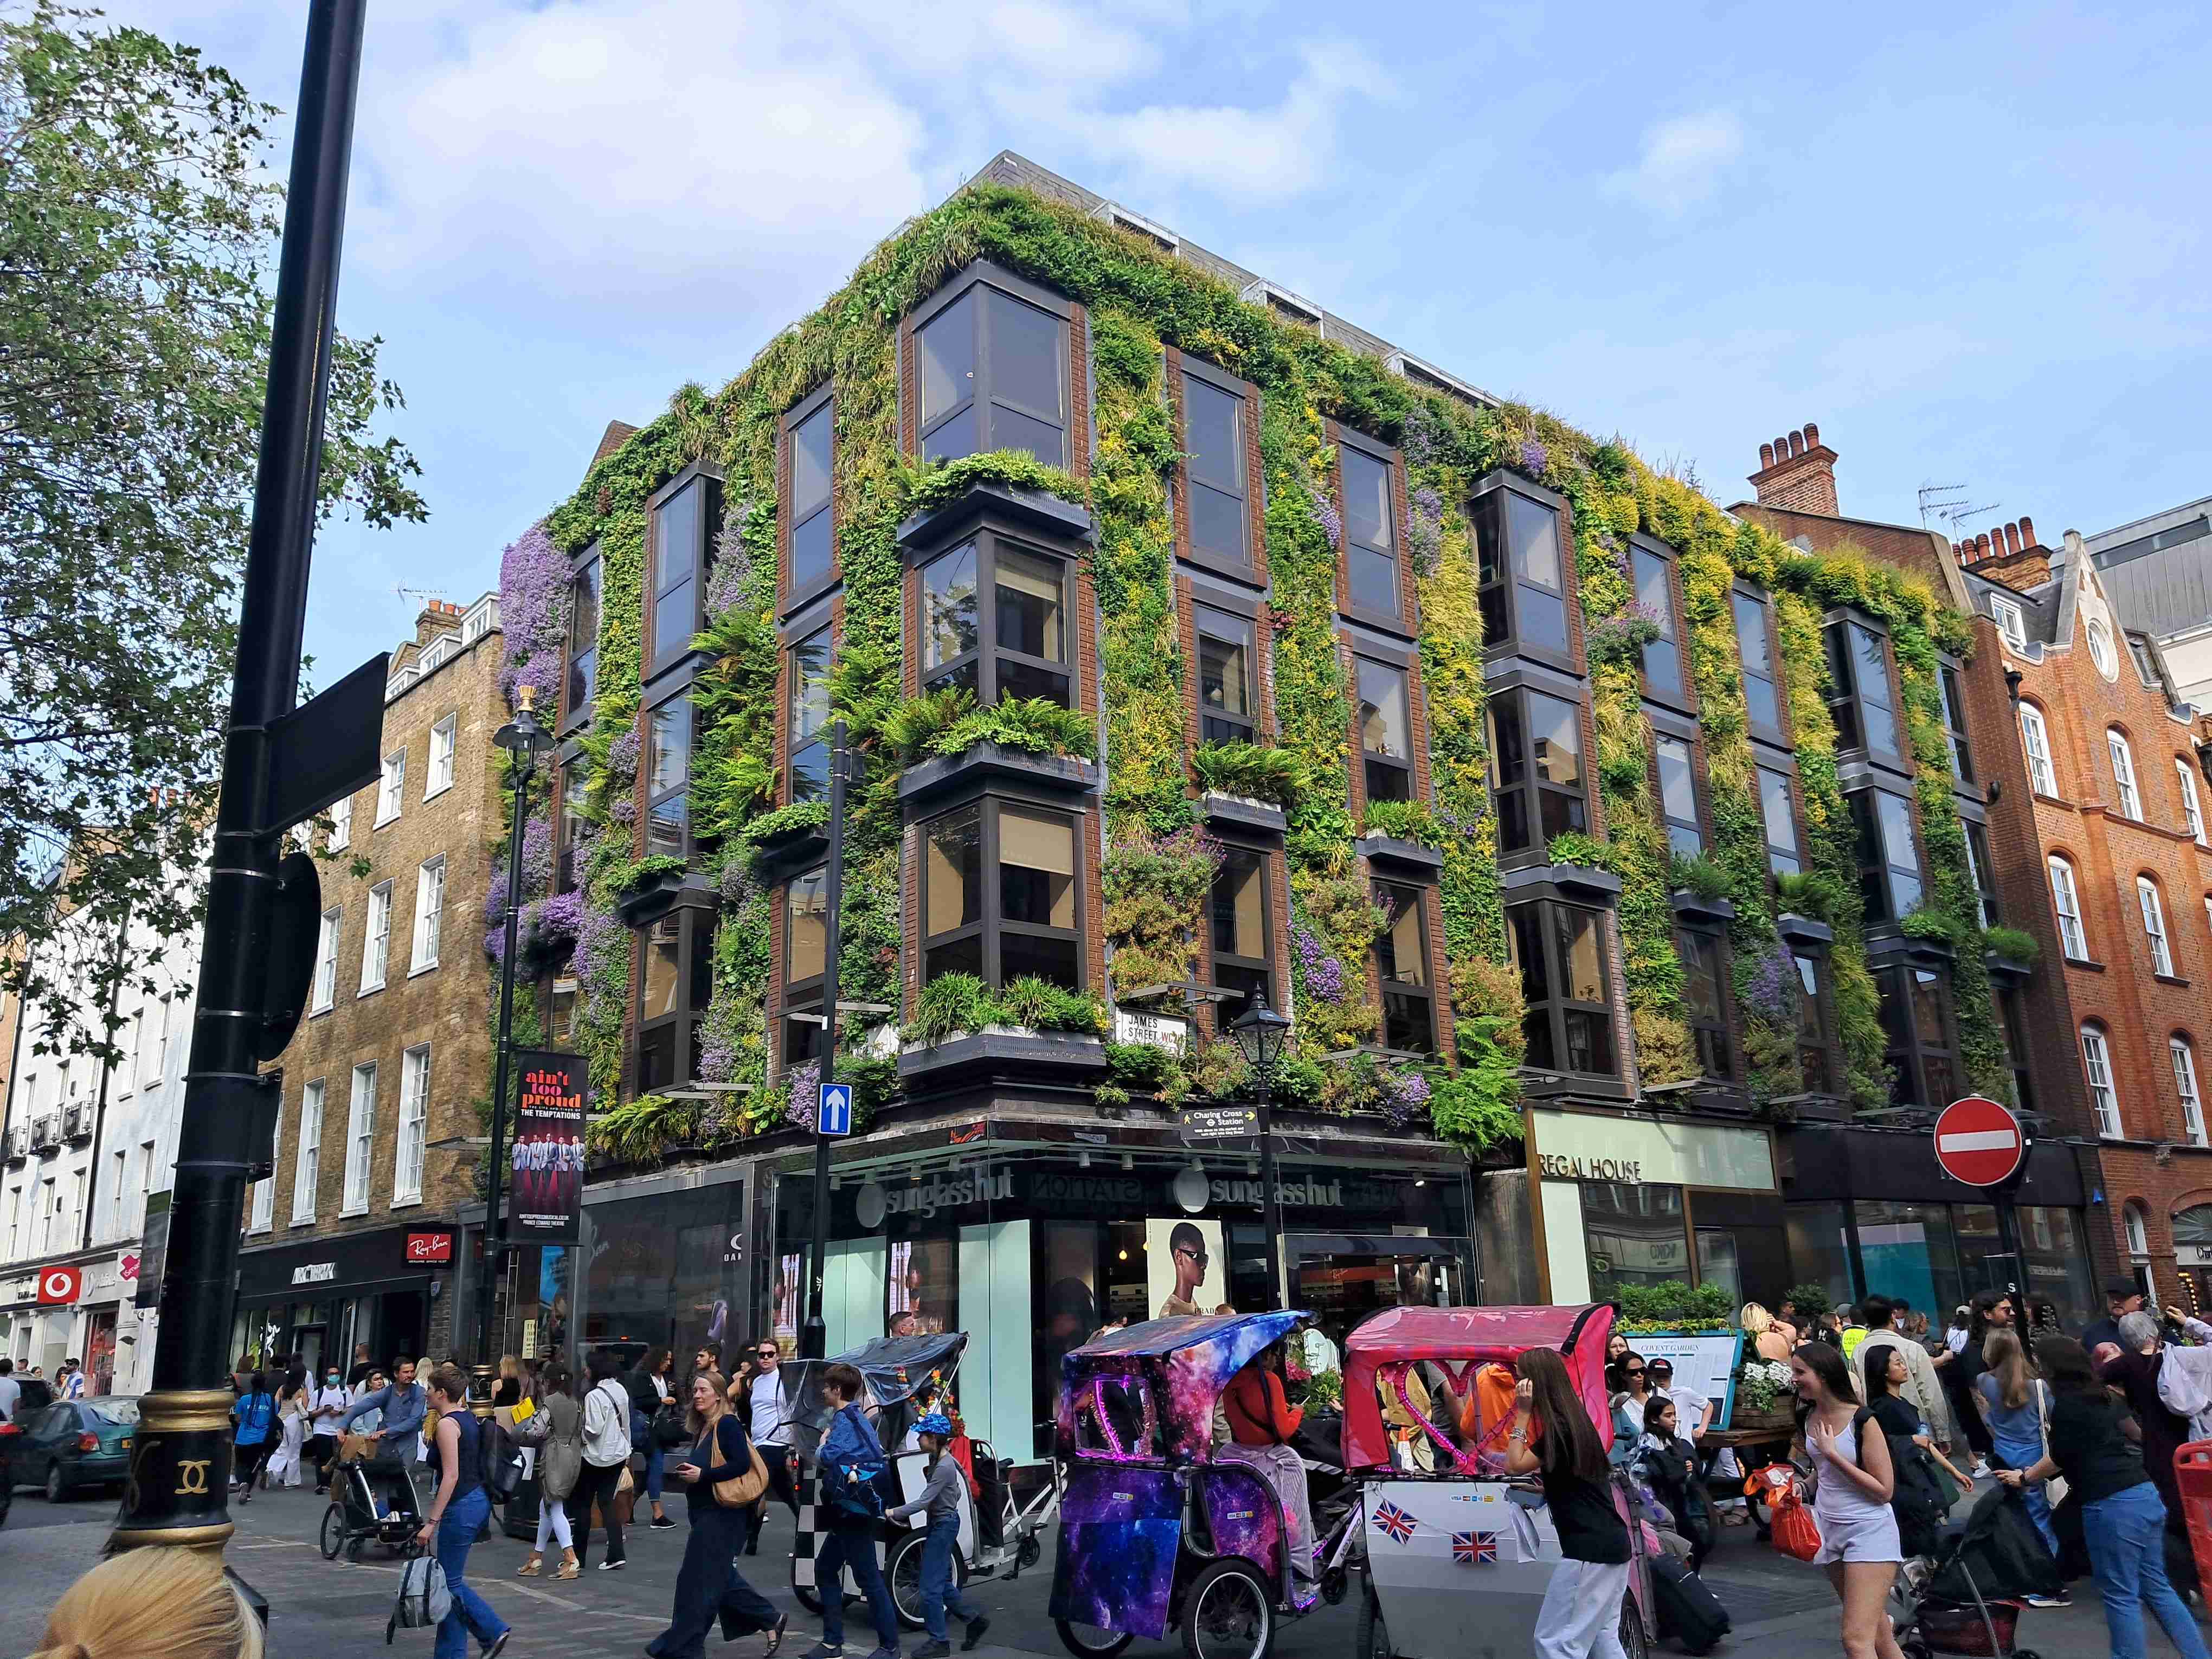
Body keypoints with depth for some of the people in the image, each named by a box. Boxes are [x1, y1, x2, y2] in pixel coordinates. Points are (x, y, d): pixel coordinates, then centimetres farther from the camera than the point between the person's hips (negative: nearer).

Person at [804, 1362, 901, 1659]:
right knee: (825, 1569, 14)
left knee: (867, 1576, -4)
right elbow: (877, 1453, 15)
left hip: (854, 1512, -10)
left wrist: (824, 1444, -7)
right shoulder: (857, 1417, 15)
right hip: (846, 1511, 10)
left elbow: (830, 1457, -29)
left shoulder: (843, 1419, -15)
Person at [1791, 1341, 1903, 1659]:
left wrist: (1833, 1454, -20)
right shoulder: (1810, 1418, 4)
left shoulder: (1861, 1419, -17)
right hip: (1830, 1530, 8)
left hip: (1869, 1530, -7)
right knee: (1876, 1632, 18)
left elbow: (1885, 1490, -17)